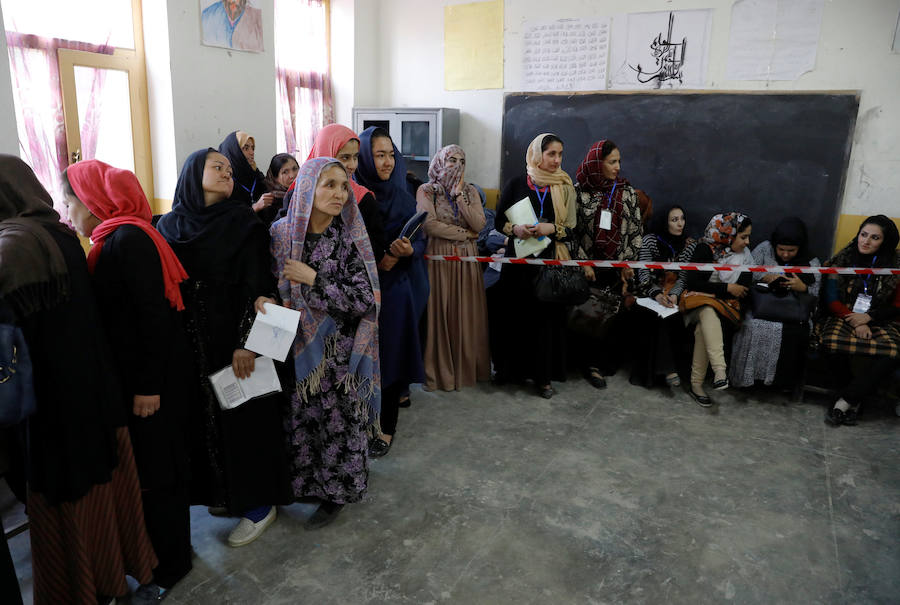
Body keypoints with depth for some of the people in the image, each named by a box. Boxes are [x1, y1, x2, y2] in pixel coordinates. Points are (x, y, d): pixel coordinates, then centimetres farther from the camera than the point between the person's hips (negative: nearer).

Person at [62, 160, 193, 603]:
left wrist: (150, 385, -20)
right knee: (143, 463, 17)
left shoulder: (129, 238, -17)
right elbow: (115, 309, 13)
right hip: (129, 374, 8)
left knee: (155, 468, 5)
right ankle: (160, 546, 34)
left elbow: (154, 314, -21)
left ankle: (170, 565, 22)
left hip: (150, 378, -8)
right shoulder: (113, 239, 11)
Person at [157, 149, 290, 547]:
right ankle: (222, 490, 32)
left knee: (245, 418, 2)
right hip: (189, 344, 4)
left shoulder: (244, 223, -5)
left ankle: (259, 502, 18)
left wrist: (245, 343, -18)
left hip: (234, 339, -4)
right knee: (203, 417, 12)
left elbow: (258, 286, -11)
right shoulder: (169, 225, 7)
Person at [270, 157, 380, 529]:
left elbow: (365, 299, -15)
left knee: (337, 422, 8)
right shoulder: (281, 233, -2)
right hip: (292, 346, 2)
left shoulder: (350, 238, -9)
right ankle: (299, 481, 37)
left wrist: (312, 279, -18)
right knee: (298, 418, 13)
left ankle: (335, 491, 29)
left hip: (337, 351, -2)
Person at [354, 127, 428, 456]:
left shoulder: (403, 197, 3)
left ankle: (387, 427, 21)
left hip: (397, 289, 2)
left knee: (391, 355, 5)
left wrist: (408, 250, -16)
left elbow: (421, 241, 5)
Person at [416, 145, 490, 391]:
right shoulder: (426, 191, 1)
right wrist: (464, 233, -8)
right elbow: (429, 225, -14)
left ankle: (466, 367, 17)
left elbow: (479, 225, -3)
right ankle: (439, 371, 8)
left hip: (466, 259, 3)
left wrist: (459, 196, -7)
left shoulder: (470, 192, 11)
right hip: (438, 258, -3)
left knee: (466, 313, 6)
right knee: (439, 313, -2)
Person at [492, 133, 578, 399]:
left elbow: (572, 229, 3)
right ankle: (510, 368, 19)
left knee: (547, 314, -2)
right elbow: (499, 221, 6)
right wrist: (515, 229, -14)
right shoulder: (516, 183, 4)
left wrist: (552, 229, -16)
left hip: (551, 260, 0)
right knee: (514, 313, 1)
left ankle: (544, 376, 9)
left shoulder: (565, 188, 6)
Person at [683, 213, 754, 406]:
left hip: (726, 304, 2)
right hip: (698, 299, -2)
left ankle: (696, 384, -31)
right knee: (708, 313, -38)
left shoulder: (746, 257, 6)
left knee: (704, 328, -32)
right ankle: (720, 368, -53)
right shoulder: (705, 249, -5)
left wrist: (715, 290, -12)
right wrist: (727, 288, -11)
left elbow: (743, 291, 0)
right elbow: (692, 283, -12)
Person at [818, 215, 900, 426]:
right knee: (834, 343, -36)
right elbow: (831, 300, 3)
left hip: (877, 321, 1)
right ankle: (854, 400, -13)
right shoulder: (843, 260, 6)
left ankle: (845, 401, -23)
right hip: (842, 317, 0)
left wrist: (868, 317, -9)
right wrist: (854, 321, -12)